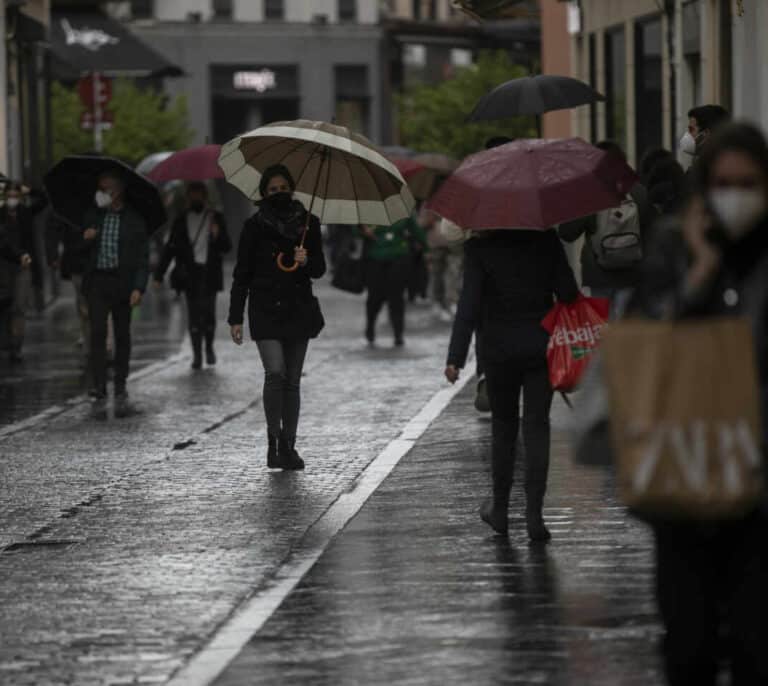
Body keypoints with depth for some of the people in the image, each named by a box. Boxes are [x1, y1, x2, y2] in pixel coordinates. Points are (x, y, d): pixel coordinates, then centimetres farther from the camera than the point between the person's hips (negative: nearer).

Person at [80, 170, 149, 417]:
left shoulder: (134, 219, 1)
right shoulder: (93, 216, 10)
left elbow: (143, 256, -1)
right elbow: (82, 252, 17)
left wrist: (139, 288, -12)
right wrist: (86, 240, -7)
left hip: (122, 282, -1)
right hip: (97, 281, 1)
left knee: (122, 336, 6)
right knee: (98, 334, -10)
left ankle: (120, 390, 20)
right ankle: (99, 393, -13)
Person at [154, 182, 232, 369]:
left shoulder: (216, 218, 9)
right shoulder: (182, 220, 10)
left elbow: (227, 247, 9)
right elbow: (170, 248, 8)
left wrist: (217, 236, -14)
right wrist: (159, 275, 1)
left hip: (209, 271, 0)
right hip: (189, 273, 0)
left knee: (208, 312, -4)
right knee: (194, 313, -5)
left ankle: (209, 347, 18)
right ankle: (197, 354, -2)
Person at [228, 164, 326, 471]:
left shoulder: (308, 223, 8)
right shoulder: (255, 226, 1)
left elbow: (320, 269, 11)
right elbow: (242, 275, 3)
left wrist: (306, 261, -13)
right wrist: (235, 318, -2)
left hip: (298, 308, 3)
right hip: (266, 309, -3)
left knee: (292, 380, 5)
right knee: (275, 373, -18)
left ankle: (288, 447, 12)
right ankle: (274, 440, -8)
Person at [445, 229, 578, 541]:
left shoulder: (480, 246, -9)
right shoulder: (546, 238, -4)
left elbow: (469, 303, -12)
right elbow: (568, 292, -5)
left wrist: (455, 357, -12)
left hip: (499, 349, 0)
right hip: (541, 346, 0)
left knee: (504, 424, 15)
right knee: (537, 425, 3)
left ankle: (499, 509, 22)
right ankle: (534, 513, -7)